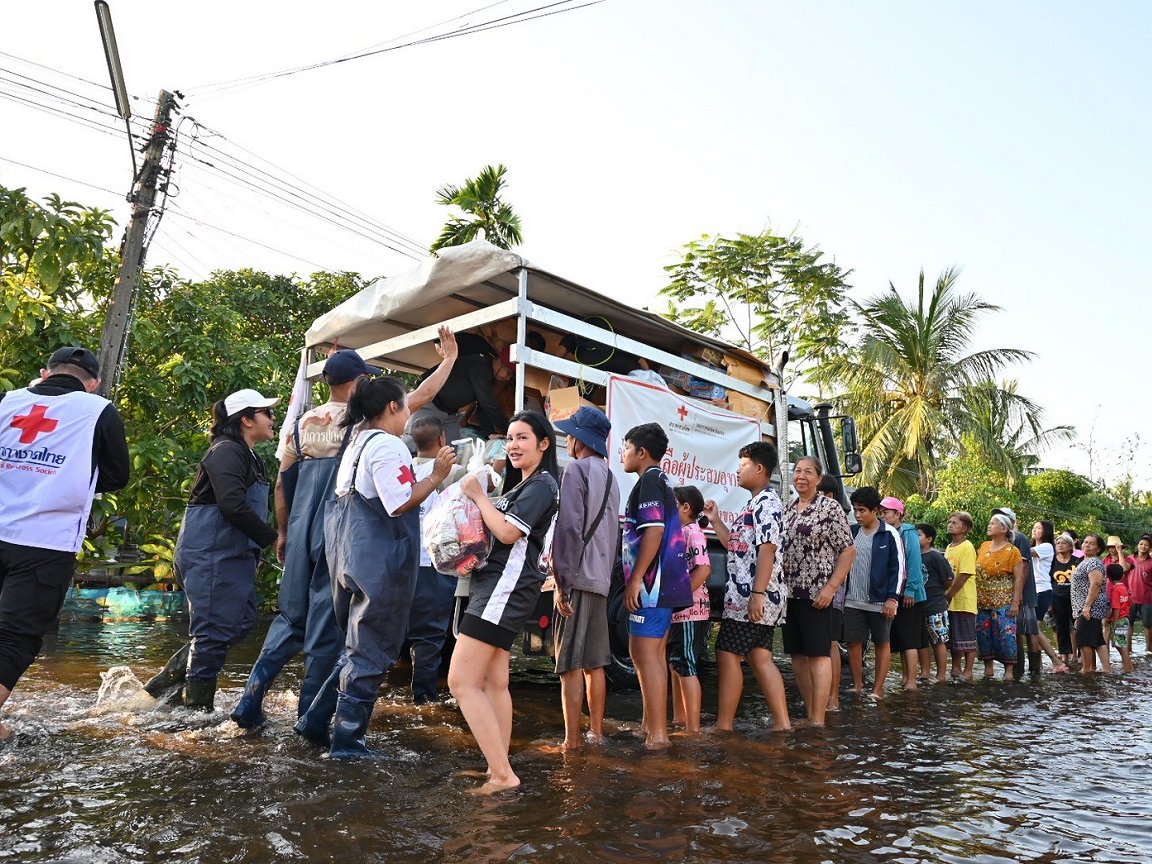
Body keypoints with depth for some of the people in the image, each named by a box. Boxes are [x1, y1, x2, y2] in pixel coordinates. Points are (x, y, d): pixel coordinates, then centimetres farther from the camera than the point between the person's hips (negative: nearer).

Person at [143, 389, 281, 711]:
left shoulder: (250, 458, 18)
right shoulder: (226, 451, -12)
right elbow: (233, 506, -23)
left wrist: (263, 545, 4)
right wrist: (272, 538, -17)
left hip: (235, 554, 10)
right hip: (210, 552, -10)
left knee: (241, 620, 12)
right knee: (214, 629, -4)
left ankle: (167, 681, 21)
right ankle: (198, 706, 9)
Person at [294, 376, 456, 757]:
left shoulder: (356, 443, 15)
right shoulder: (388, 446, -15)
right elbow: (399, 504, -20)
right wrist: (437, 476, -15)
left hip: (353, 559, 10)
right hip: (382, 563, -10)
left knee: (358, 646, 22)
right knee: (371, 654, 2)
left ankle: (315, 721, 25)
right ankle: (347, 741, 12)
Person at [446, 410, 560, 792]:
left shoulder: (542, 484, -9)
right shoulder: (520, 485, 22)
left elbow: (508, 532, -19)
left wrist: (478, 495, -9)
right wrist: (480, 497, 3)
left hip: (506, 586, -11)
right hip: (499, 587, 11)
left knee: (461, 682, -13)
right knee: (494, 682, 11)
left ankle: (503, 775, -12)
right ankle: (499, 771, 16)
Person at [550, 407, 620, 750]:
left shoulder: (577, 470, -8)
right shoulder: (610, 477, 17)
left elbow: (569, 528, -17)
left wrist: (561, 582, -15)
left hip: (578, 578, -8)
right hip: (600, 580, 8)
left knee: (571, 663, -4)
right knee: (595, 662, 13)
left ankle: (571, 739, 0)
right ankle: (596, 731, 21)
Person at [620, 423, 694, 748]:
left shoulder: (649, 480, -10)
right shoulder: (660, 481, 20)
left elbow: (654, 530, -21)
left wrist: (635, 579, -21)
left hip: (653, 582, -11)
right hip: (666, 583, 11)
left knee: (644, 654, -8)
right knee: (654, 654, 15)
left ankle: (657, 733, -5)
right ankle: (654, 726, 23)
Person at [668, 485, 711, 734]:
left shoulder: (693, 532, -13)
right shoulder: (679, 533, 17)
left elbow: (704, 569, -24)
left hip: (690, 612, -10)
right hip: (677, 613, 10)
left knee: (686, 667, -8)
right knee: (675, 665, 18)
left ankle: (693, 728, -3)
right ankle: (679, 718, 30)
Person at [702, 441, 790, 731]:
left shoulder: (767, 503, -12)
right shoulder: (755, 504, 20)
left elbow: (768, 549, -21)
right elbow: (736, 545, 23)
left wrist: (757, 593, -26)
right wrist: (715, 520, 16)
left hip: (753, 596, -10)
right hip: (748, 595, 10)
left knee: (727, 654, -5)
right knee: (760, 657, 10)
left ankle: (723, 725, 2)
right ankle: (782, 723, 13)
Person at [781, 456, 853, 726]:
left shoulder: (830, 507, -4)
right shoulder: (786, 509, 14)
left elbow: (848, 550, -8)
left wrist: (831, 587, -15)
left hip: (817, 594, -7)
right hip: (789, 593, 7)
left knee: (818, 654, -5)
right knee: (797, 655, 10)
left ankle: (818, 720, -1)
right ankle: (811, 712, 21)